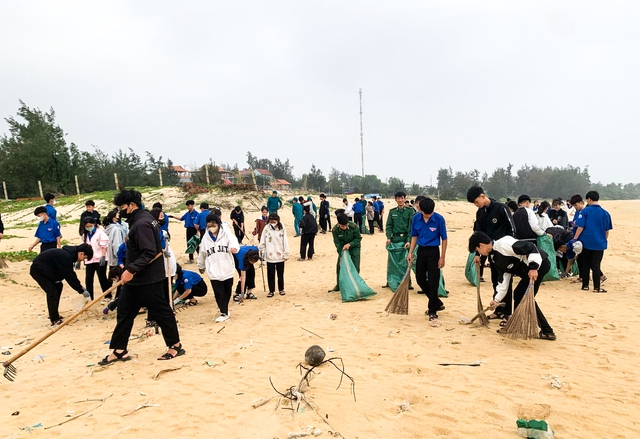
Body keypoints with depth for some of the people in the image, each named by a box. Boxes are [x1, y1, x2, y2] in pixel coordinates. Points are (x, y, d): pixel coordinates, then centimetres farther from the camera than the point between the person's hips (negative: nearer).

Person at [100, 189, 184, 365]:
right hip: (136, 278, 11)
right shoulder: (138, 220, 11)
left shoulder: (141, 223, -21)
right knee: (124, 312, 14)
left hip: (148, 280, -11)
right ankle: (119, 350, 25)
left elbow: (149, 253, -27)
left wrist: (131, 270, -27)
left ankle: (176, 346, 15)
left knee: (161, 311, 1)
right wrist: (129, 269, 18)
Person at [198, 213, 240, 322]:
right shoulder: (206, 237, 2)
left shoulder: (226, 233, -6)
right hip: (214, 271, 1)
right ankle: (224, 313, 13)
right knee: (219, 293, -1)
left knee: (227, 292, 13)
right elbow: (202, 253, 15)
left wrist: (234, 247, -49)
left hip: (227, 269, -1)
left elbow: (233, 241, -25)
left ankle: (225, 310, 34)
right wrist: (201, 266, 27)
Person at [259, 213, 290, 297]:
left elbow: (285, 242, -3)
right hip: (269, 257, 0)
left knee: (280, 274, 13)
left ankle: (281, 289, 29)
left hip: (280, 256, 0)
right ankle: (271, 291, 20)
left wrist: (286, 254, -3)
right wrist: (262, 252, 0)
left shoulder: (282, 228, -5)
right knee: (270, 275, 6)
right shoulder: (266, 228, -4)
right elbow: (262, 242, 2)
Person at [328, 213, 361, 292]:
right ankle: (338, 286, 16)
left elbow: (358, 238, -16)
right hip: (343, 247, 2)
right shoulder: (335, 229, -24)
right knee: (339, 265, 2)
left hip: (354, 246, -2)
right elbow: (337, 243, -17)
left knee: (355, 266, -10)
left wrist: (349, 244, -30)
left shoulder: (353, 226, -29)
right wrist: (341, 255, -24)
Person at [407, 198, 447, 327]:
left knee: (433, 282, -3)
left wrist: (442, 258, -9)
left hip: (433, 251, -5)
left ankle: (432, 312, 8)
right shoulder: (415, 218, -4)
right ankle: (437, 303, 30)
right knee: (420, 280, 10)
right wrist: (410, 252, 1)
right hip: (421, 250, 5)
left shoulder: (439, 219, -15)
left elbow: (444, 239, -8)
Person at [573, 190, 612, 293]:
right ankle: (597, 287, 5)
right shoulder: (605, 213, 2)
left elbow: (580, 227, -12)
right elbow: (607, 231, 7)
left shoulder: (585, 211, -8)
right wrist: (605, 240, 20)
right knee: (596, 265, 5)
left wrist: (575, 239, -5)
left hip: (586, 242, -2)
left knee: (585, 265, 8)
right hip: (599, 243, 2)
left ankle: (585, 285, 14)